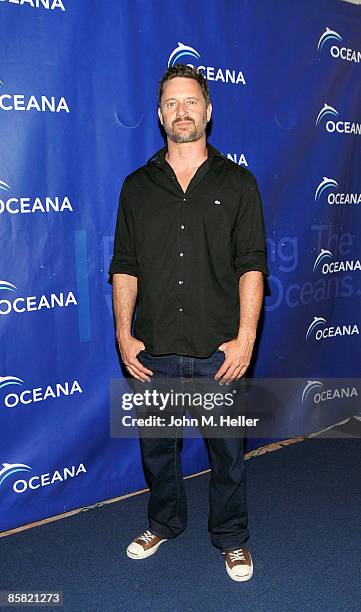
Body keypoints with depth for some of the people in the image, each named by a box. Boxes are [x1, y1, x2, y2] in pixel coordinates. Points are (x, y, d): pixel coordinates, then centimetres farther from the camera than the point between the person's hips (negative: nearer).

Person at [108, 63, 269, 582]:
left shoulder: (237, 183, 2)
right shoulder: (138, 186, 7)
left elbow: (251, 264, -3)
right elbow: (124, 266, 6)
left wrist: (245, 336, -11)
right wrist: (123, 334, -2)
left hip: (219, 348, -2)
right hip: (154, 348, 2)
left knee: (227, 448, 11)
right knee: (157, 445, 16)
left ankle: (231, 537, 33)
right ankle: (164, 523, 41)